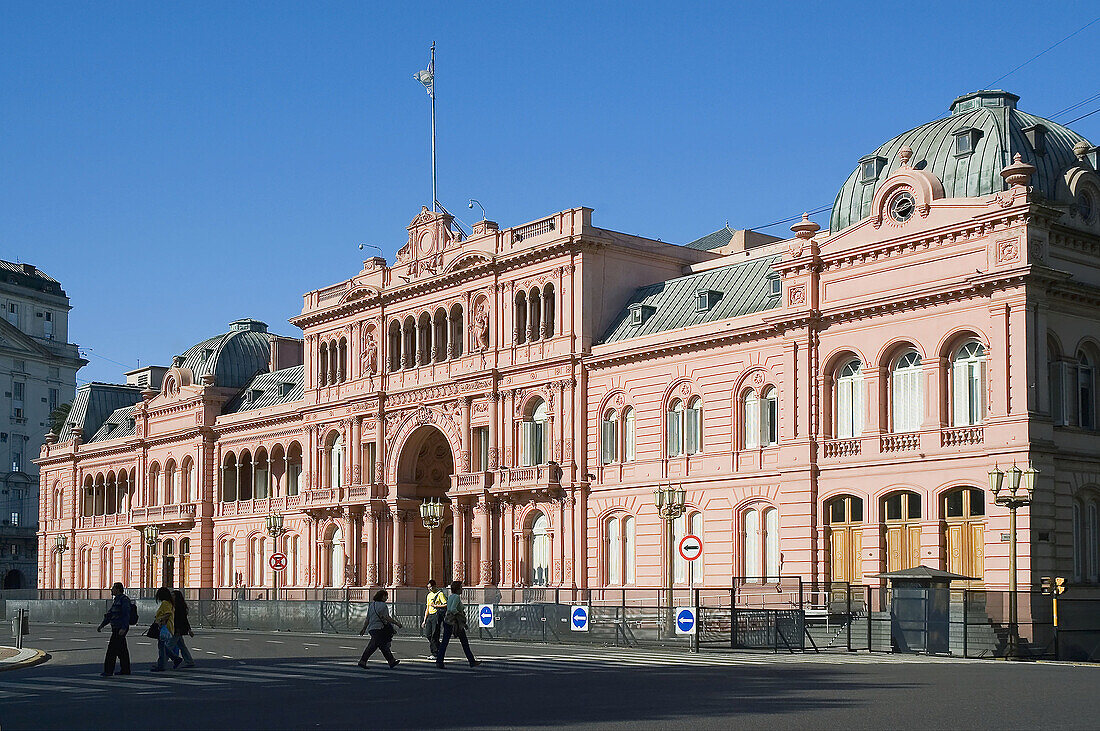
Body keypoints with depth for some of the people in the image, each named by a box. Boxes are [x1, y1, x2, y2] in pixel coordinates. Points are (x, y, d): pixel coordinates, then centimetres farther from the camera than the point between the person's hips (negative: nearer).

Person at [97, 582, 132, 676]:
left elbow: (126, 615, -20)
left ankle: (108, 670, -11)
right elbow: (109, 615, 25)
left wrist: (123, 628, -28)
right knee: (122, 649, 12)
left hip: (120, 629, -10)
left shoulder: (124, 600, -12)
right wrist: (102, 625, 20)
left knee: (112, 648, -11)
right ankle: (125, 670, 16)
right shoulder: (116, 600, 19)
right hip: (116, 628, 10)